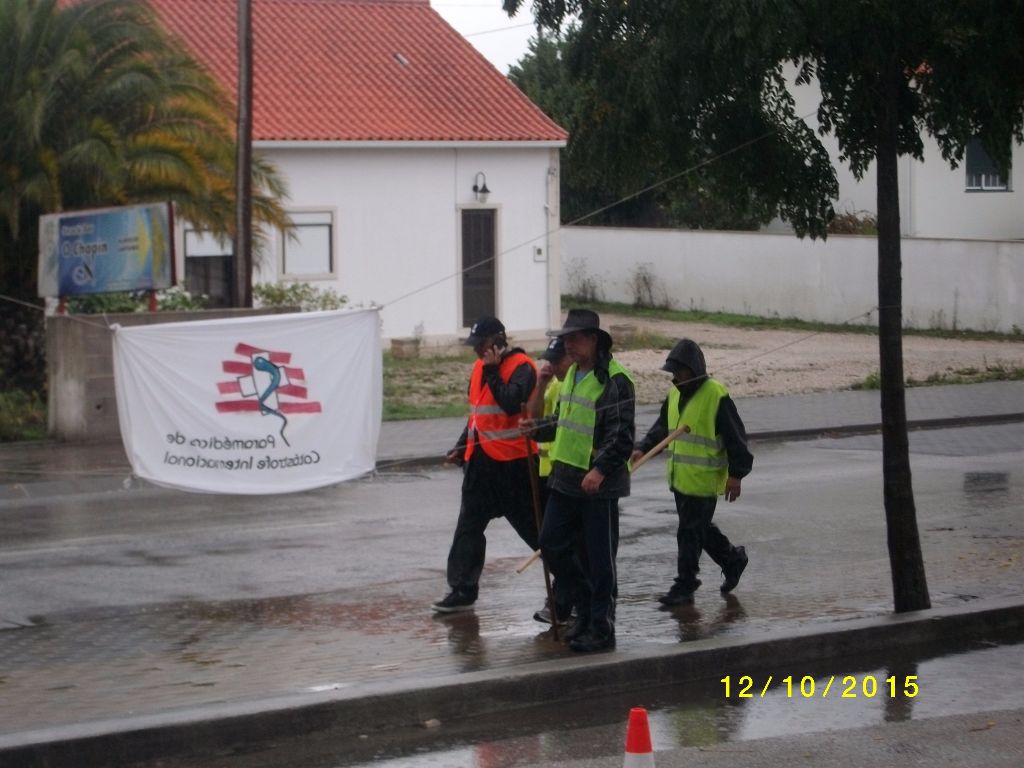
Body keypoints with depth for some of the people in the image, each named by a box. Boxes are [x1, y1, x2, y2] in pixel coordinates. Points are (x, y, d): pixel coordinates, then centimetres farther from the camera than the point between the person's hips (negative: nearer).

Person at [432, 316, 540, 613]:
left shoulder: (521, 366, -13)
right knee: (468, 526, 6)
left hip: (513, 462, -8)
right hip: (481, 460, 8)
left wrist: (492, 371, -21)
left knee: (532, 524, 1)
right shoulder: (480, 367, 13)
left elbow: (511, 403, -28)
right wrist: (463, 445, 17)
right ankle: (462, 590, 9)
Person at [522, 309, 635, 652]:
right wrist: (539, 428, 6)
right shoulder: (572, 374, 14)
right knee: (552, 544, 11)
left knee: (600, 558, -1)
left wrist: (600, 469, -29)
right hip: (566, 478, 9)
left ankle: (601, 627, 7)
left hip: (600, 484, -9)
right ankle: (585, 608, 26)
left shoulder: (614, 380, -15)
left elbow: (622, 435, -20)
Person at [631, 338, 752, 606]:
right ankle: (733, 560, 38)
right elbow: (662, 428, 19)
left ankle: (684, 586, 3)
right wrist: (643, 448, 2)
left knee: (690, 532, -5)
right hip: (680, 477, 8)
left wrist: (736, 474, -15)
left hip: (703, 480, -8)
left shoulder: (716, 395, -14)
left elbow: (735, 436, -12)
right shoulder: (675, 393, 9)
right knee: (701, 528, 19)